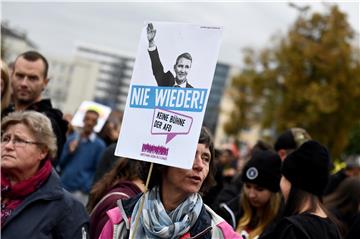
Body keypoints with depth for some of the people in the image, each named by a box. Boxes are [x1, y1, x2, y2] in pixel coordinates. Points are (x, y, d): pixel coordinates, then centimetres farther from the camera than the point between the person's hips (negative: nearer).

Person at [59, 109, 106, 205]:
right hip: (63, 187, 4)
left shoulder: (99, 145, 0)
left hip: (81, 191, -3)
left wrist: (87, 188, -12)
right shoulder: (71, 138, 11)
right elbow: (61, 162, 14)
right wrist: (69, 152, -5)